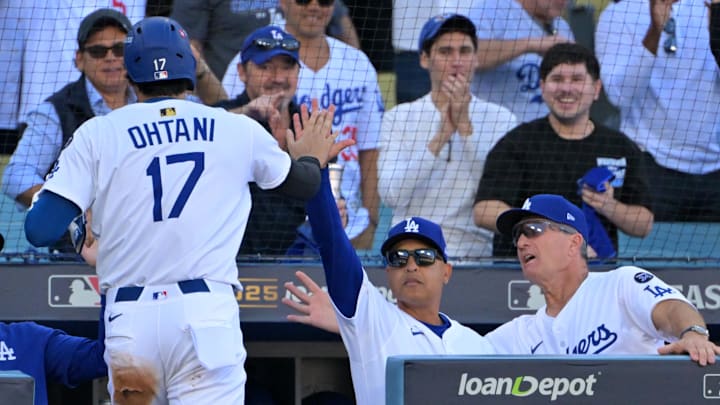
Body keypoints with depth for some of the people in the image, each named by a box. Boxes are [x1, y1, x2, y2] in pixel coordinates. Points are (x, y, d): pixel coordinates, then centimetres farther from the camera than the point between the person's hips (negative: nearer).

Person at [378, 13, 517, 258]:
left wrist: (465, 126, -9)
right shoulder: (399, 118, 9)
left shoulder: (502, 119, 8)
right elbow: (391, 195, -5)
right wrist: (442, 135, -10)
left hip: (477, 252, 0)